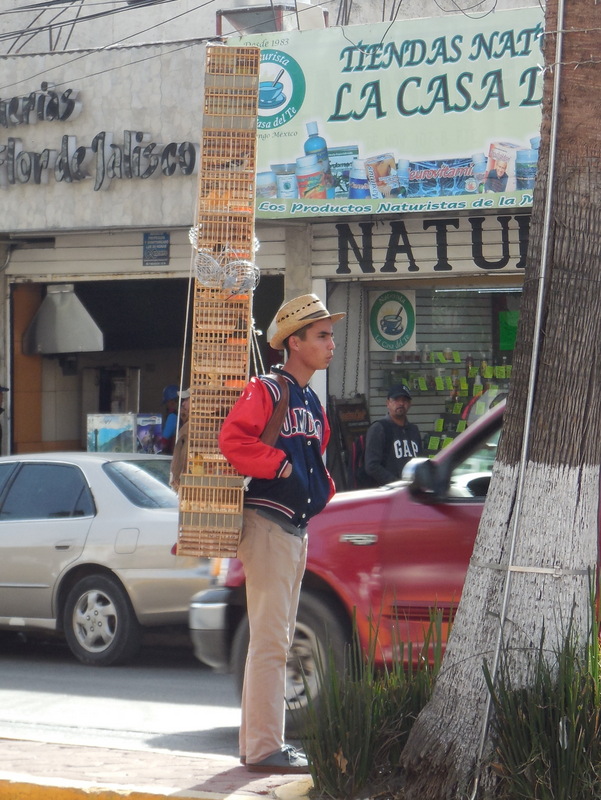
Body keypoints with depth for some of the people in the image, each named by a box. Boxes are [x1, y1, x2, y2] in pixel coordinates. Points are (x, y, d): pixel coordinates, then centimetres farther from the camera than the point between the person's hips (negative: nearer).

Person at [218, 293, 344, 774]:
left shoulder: (311, 401, 17)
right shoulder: (266, 392, -10)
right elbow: (233, 440, -23)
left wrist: (321, 487, 9)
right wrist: (279, 465, -20)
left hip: (297, 529, 10)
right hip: (268, 523, -10)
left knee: (278, 640, 14)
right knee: (270, 641, -11)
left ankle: (267, 742, 21)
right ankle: (263, 748, -10)